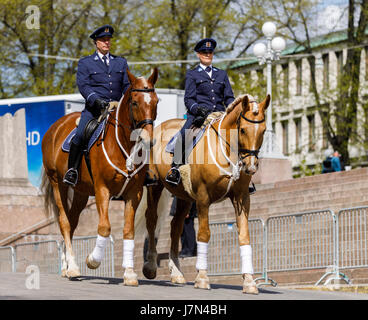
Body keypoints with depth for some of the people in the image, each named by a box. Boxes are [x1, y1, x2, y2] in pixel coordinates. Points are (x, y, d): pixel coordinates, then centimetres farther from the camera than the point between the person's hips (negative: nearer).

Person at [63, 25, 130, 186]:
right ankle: (72, 170, -14)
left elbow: (127, 85, 14)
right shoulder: (85, 63, 10)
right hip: (94, 109, -3)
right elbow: (83, 85, -3)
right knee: (80, 134, -25)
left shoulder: (121, 62, 20)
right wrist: (96, 99, -21)